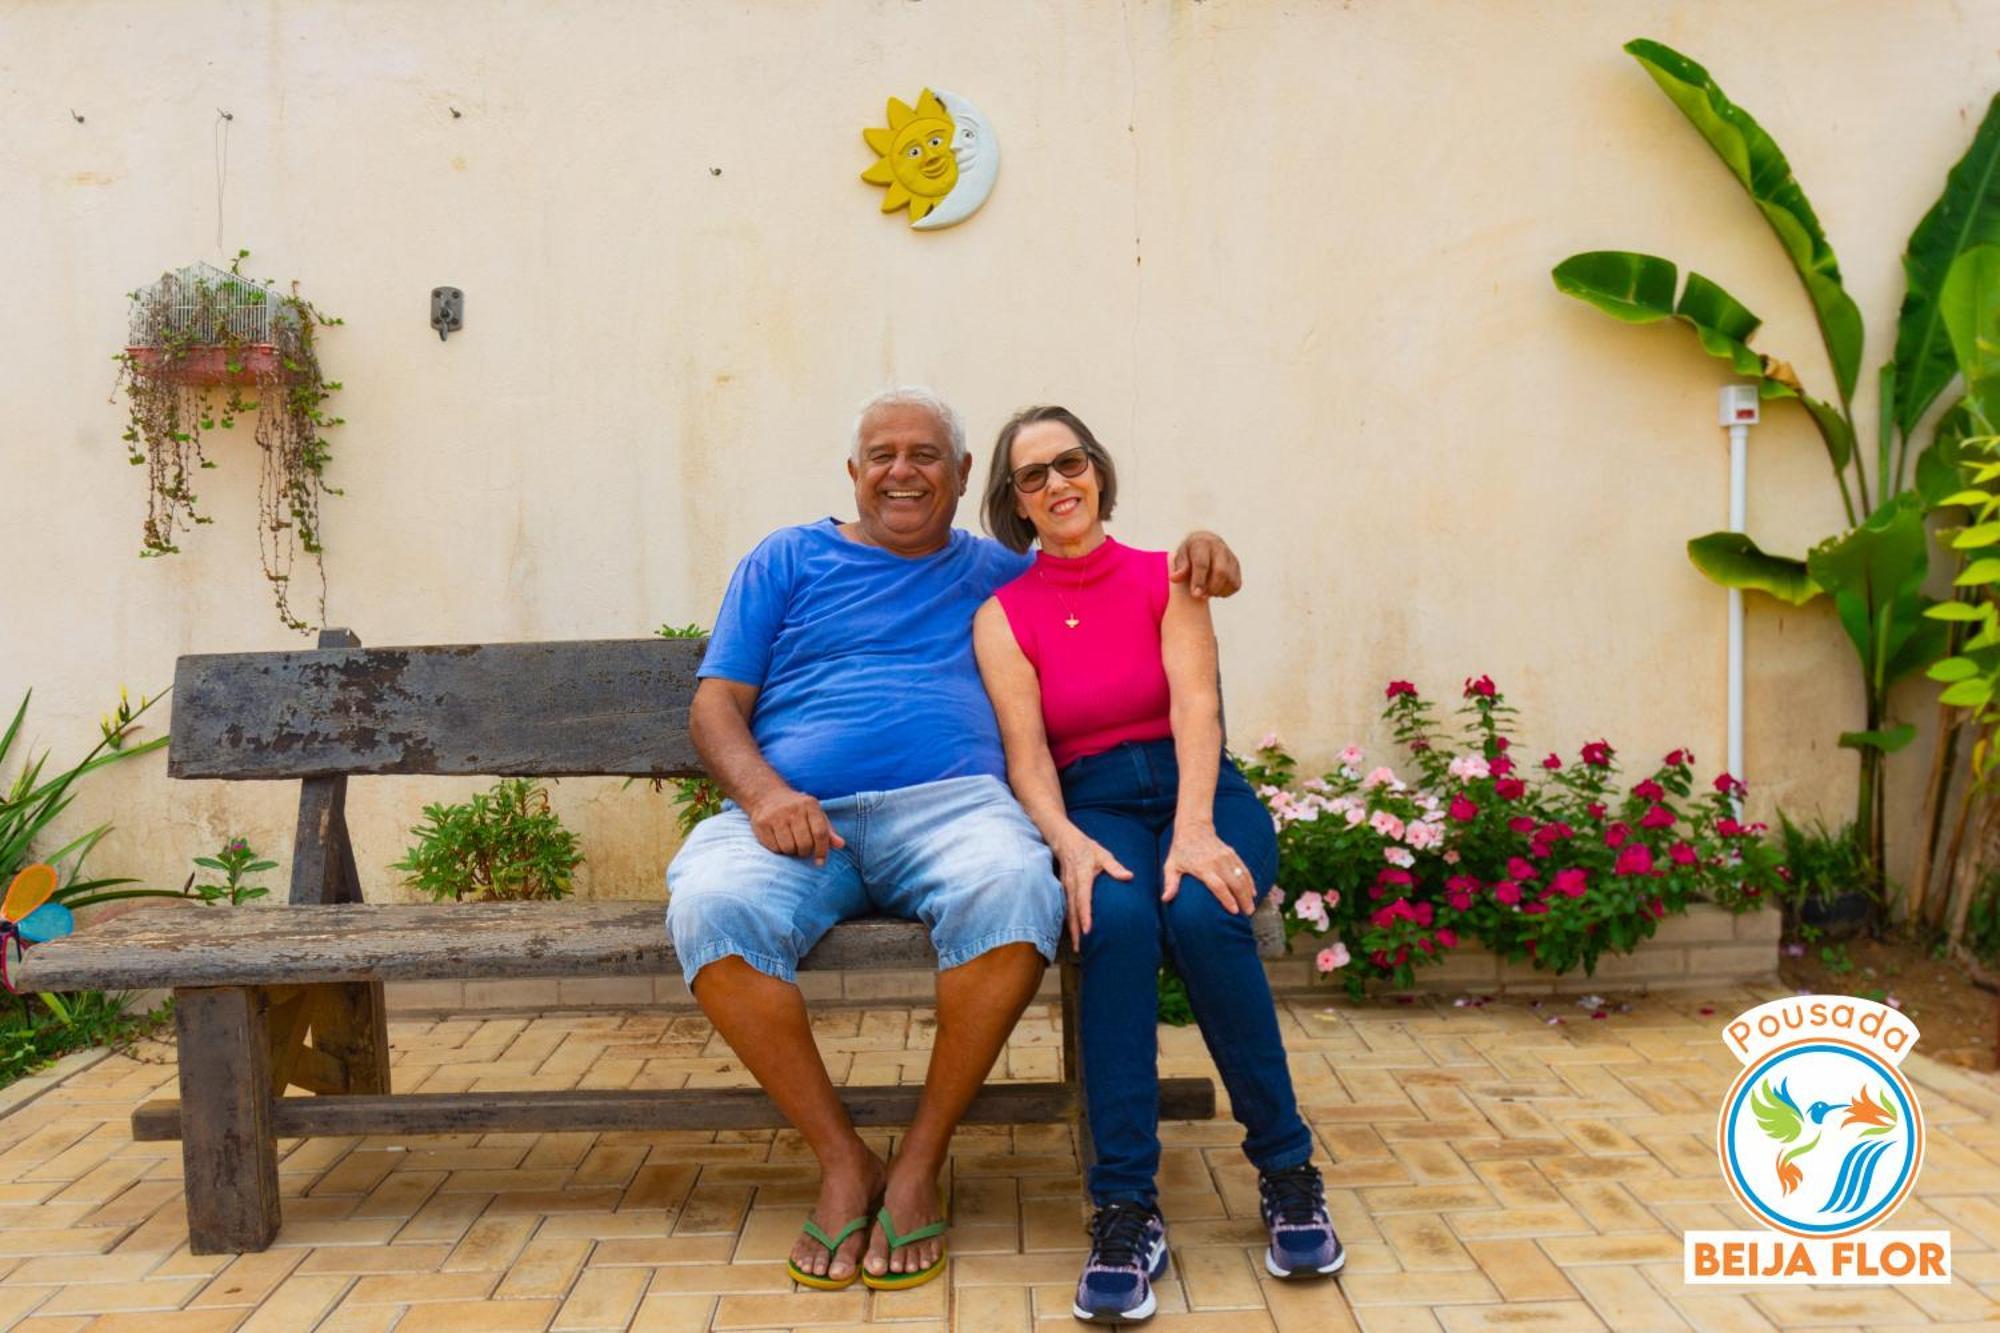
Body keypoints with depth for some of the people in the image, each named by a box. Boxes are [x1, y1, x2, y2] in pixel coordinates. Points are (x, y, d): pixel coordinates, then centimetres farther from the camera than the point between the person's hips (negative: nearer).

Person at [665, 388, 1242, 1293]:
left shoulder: (1001, 572, 24)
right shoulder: (787, 561, 20)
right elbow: (715, 707, 12)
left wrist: (1195, 554, 7)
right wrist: (764, 791, -9)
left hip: (950, 804, 0)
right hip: (792, 816, 0)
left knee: (1015, 887, -35)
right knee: (710, 907, -33)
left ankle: (920, 1163, -15)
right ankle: (844, 1164, -13)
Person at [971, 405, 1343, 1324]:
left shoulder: (1165, 578, 7)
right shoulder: (1003, 616, 7)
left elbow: (1196, 705, -7)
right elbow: (1026, 755, -4)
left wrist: (1194, 831, -24)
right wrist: (1068, 842, -25)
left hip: (1198, 792, 0)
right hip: (1091, 806, 0)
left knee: (1203, 915, -33)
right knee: (1117, 920, -35)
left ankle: (1287, 1173, -14)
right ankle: (1126, 1208, -30)